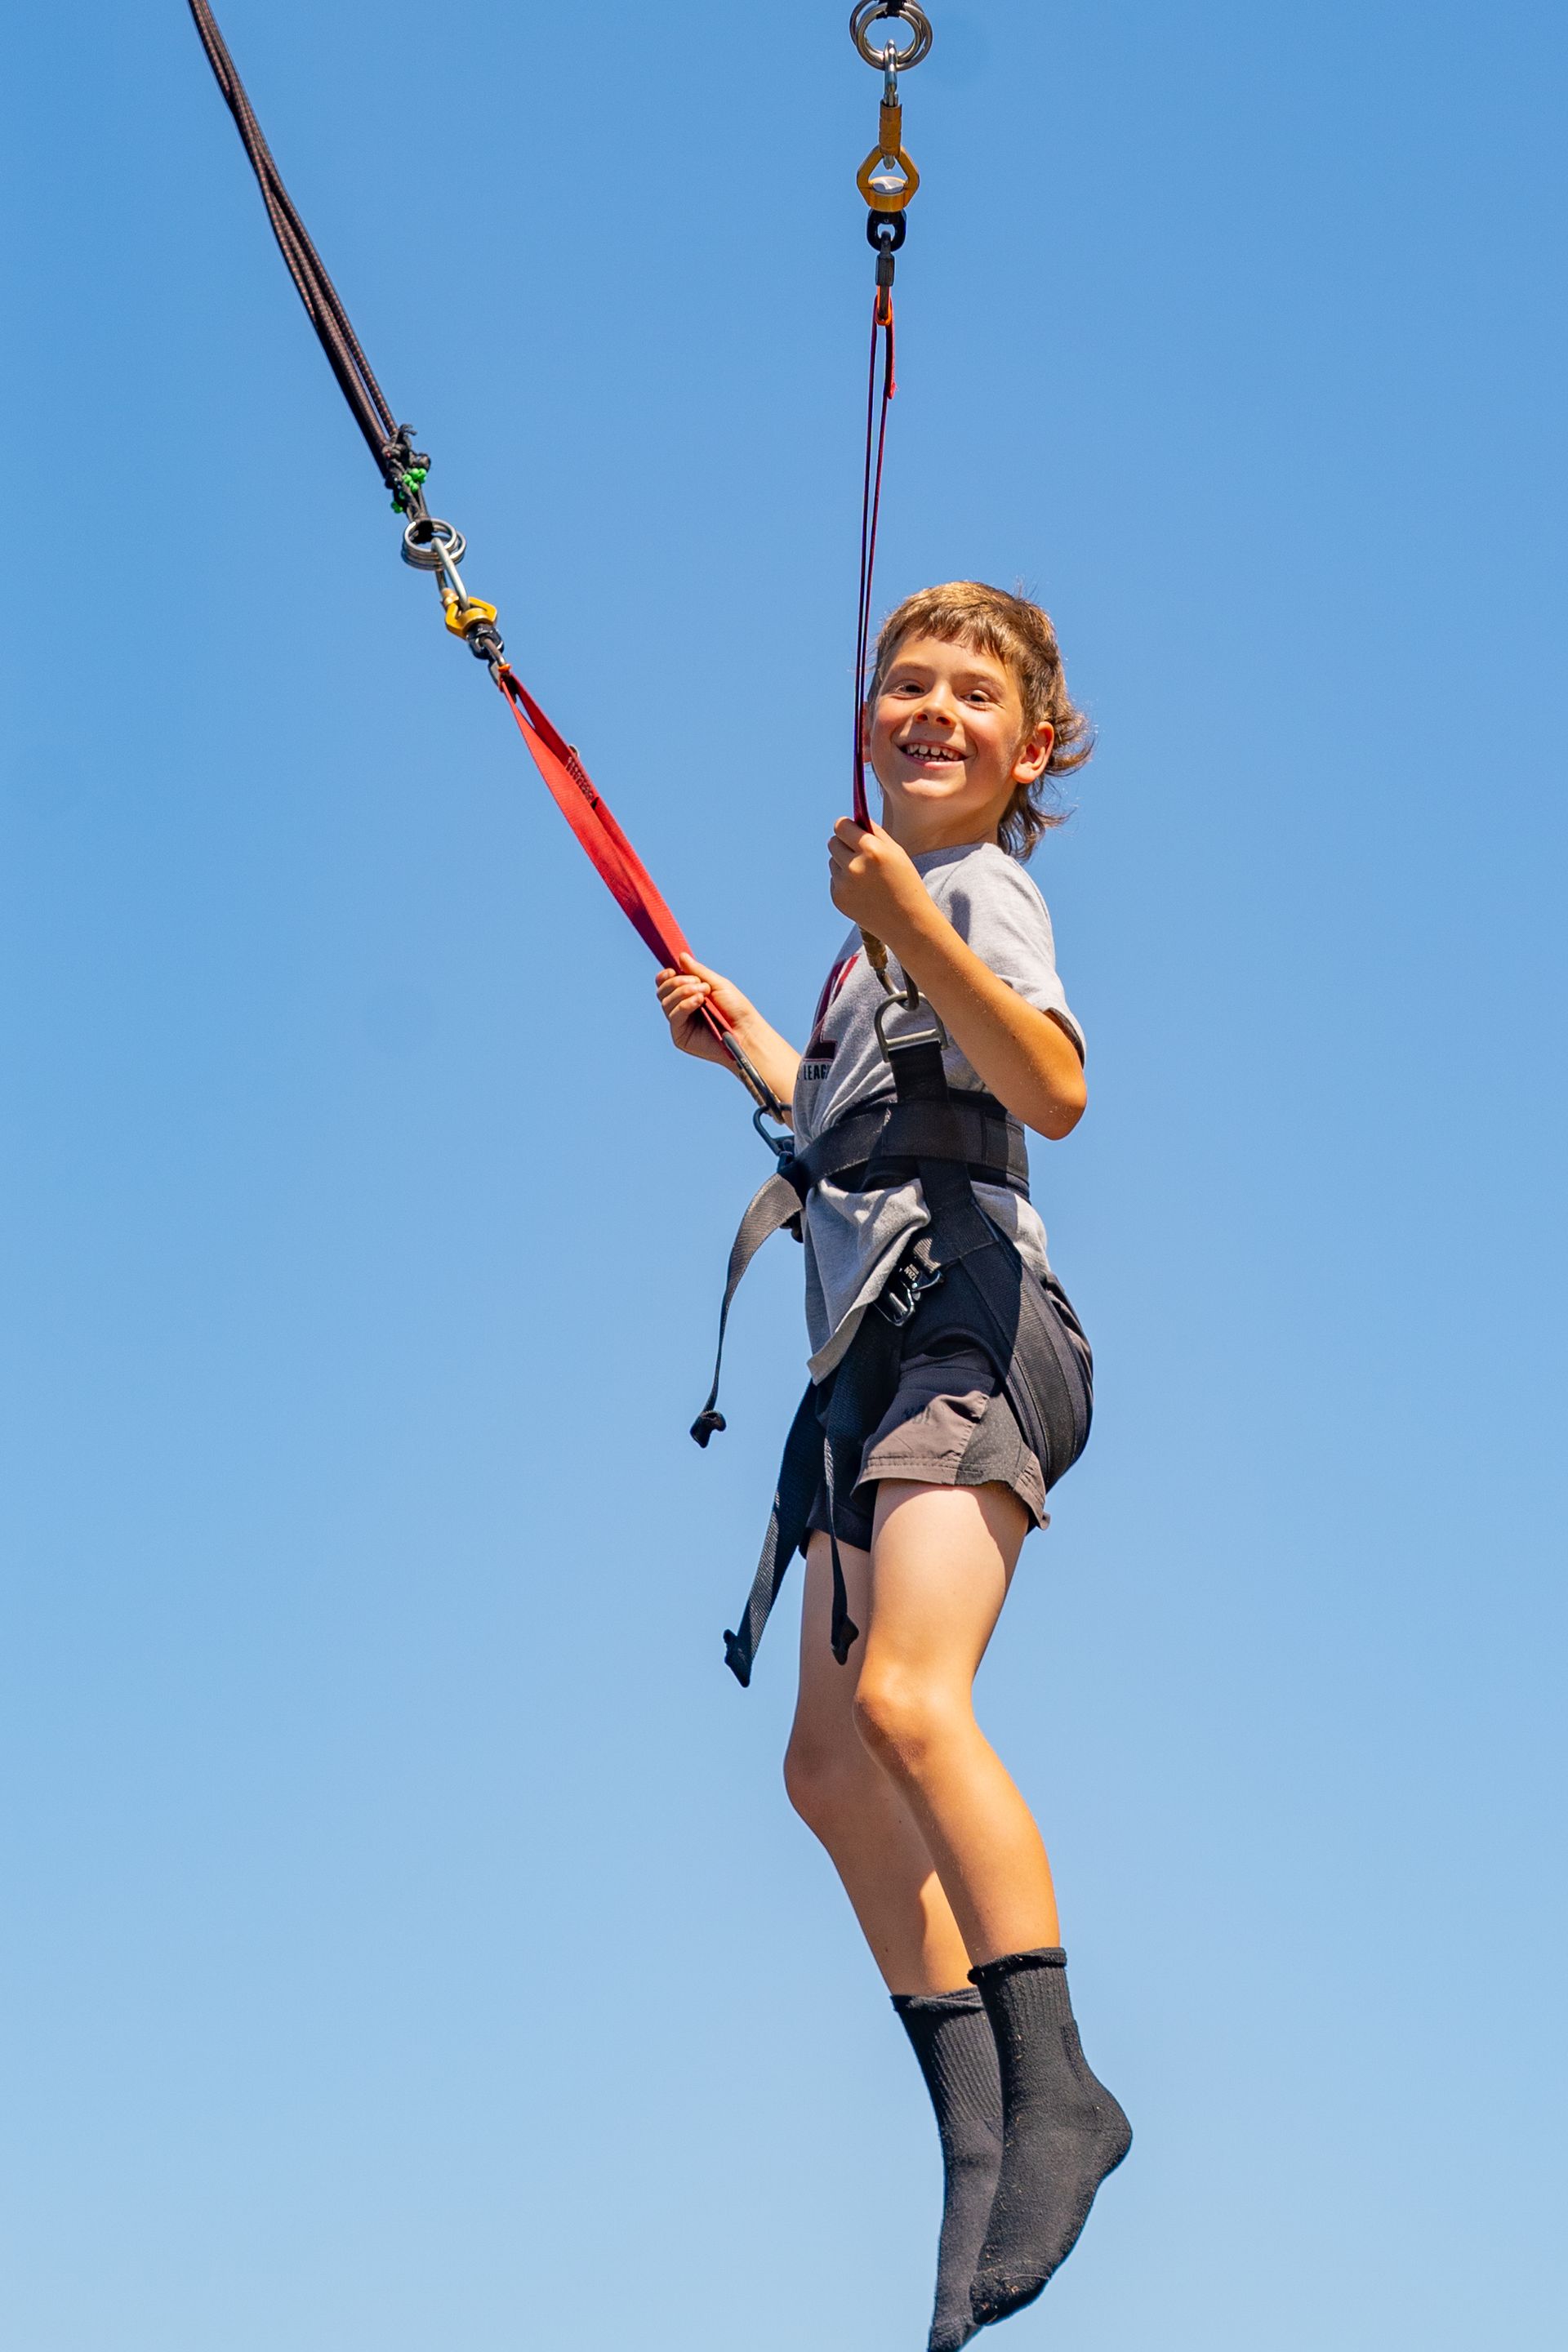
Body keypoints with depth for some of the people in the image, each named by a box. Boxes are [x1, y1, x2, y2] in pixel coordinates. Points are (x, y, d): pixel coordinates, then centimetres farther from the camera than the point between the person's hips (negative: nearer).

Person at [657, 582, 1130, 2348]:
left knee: (907, 1693, -30)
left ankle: (1054, 2085, -31)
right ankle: (980, 2139, 14)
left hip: (967, 1323, -10)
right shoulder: (894, 905, 24)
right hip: (869, 1354, 10)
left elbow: (1052, 1092, -24)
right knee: (831, 1761, 8)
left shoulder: (983, 888, -3)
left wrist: (914, 932, -33)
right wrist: (747, 1037, 41)